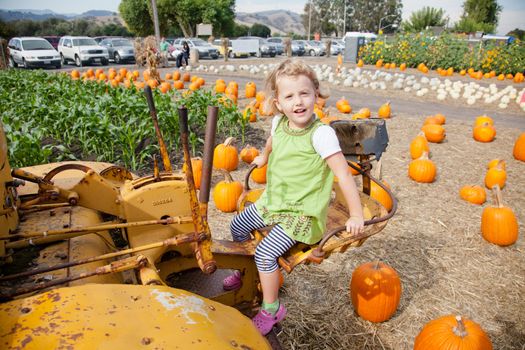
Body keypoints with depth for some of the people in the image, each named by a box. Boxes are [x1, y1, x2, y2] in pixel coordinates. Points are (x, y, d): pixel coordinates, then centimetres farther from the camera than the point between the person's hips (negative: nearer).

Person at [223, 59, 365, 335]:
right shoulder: (279, 123, -3)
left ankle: (271, 309, 9)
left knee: (265, 253, -17)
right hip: (273, 200, 7)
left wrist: (356, 215, -25)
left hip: (302, 212, -7)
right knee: (237, 226, 14)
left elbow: (343, 174, -24)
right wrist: (263, 157, 41)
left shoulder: (321, 133, -24)